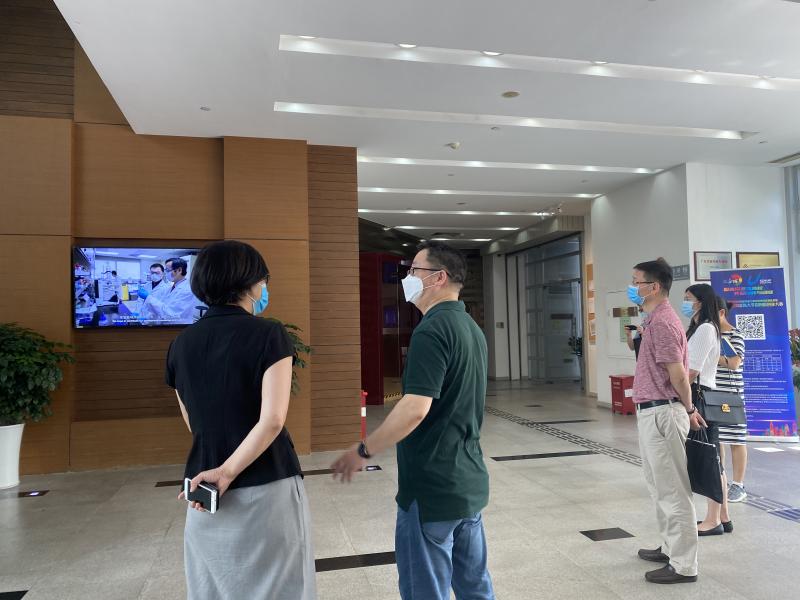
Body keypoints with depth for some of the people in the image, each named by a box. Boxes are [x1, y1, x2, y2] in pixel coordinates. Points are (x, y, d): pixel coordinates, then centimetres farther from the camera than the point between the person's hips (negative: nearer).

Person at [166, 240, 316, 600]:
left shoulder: (181, 344, 3)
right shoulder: (268, 335, -12)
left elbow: (195, 424, 11)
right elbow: (272, 420, -21)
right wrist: (228, 472, -15)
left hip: (203, 491, 5)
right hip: (267, 489, -5)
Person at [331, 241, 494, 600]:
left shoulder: (432, 330, -19)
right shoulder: (471, 327, 11)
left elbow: (415, 408, -27)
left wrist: (363, 451, -15)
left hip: (431, 488, -9)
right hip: (469, 482, 9)